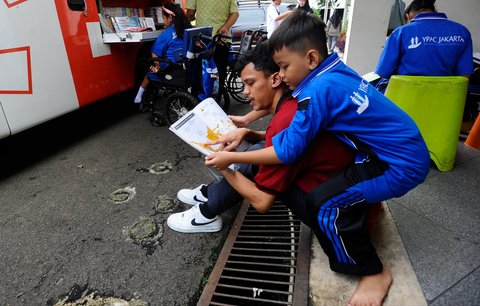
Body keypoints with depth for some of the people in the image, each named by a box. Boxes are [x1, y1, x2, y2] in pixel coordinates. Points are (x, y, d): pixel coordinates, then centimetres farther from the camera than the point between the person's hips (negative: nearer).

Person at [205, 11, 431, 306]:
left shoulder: (320, 89, -26)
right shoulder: (336, 71, 1)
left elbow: (288, 150, -23)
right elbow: (300, 131, 9)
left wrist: (231, 157, -16)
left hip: (403, 163, -10)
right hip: (400, 147, 10)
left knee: (327, 204, -21)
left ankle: (375, 273, 3)